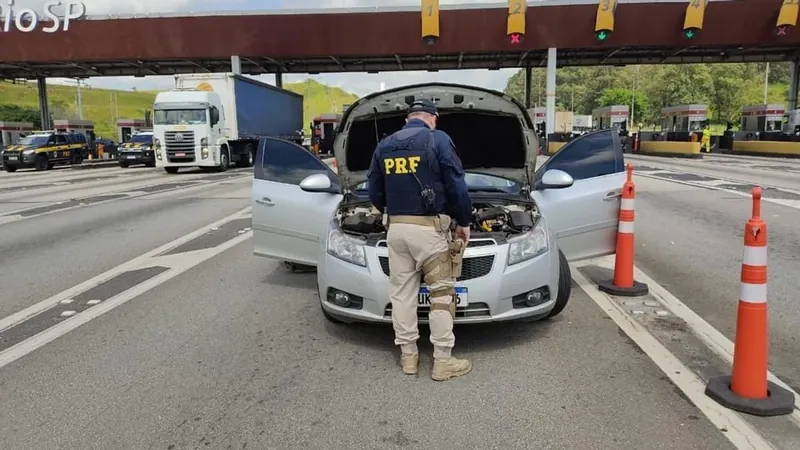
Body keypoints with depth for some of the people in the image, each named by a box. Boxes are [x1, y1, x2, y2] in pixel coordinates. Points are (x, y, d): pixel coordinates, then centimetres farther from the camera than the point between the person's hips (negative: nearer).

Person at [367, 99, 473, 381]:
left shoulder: (384, 146, 11)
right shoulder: (438, 140, -5)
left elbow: (374, 192, 14)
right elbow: (456, 186, -7)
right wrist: (464, 222, 5)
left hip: (396, 228, 5)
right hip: (430, 228, -5)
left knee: (402, 292, 11)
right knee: (441, 293, 3)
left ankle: (408, 356, 18)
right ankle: (443, 362, 7)